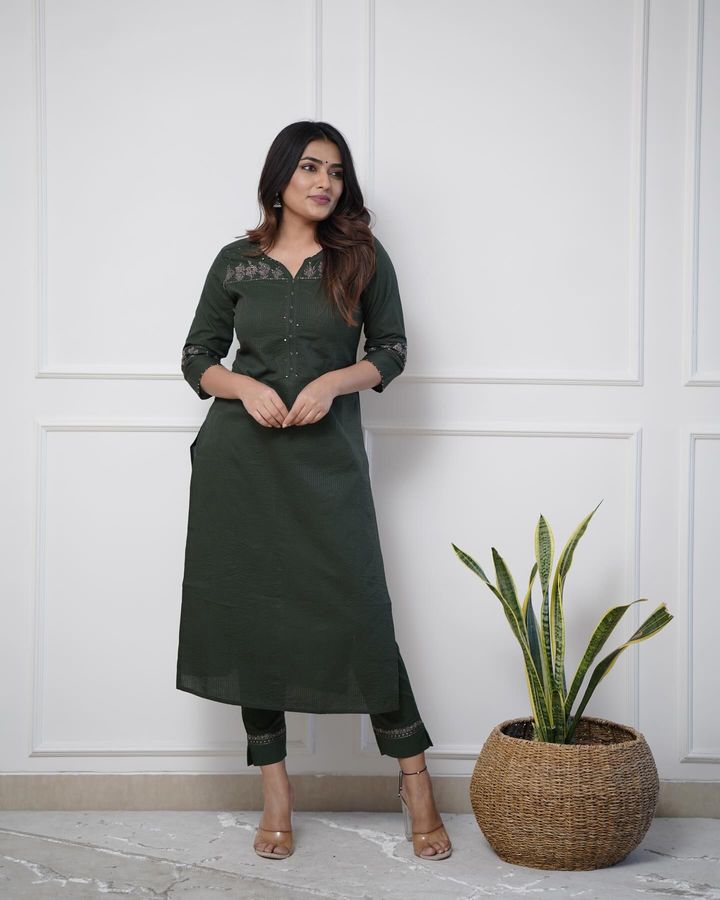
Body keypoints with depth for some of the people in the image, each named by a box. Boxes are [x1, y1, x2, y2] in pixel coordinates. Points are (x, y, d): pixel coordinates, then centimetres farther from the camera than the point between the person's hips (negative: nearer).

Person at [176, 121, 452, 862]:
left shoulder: (362, 258, 5)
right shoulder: (236, 263, 7)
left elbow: (391, 349, 7)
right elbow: (197, 357, 11)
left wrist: (335, 381, -11)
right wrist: (247, 387, -9)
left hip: (326, 459, -1)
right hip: (239, 457, 2)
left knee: (357, 613, -5)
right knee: (249, 614, 3)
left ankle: (415, 780, 9)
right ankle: (275, 793, 13)